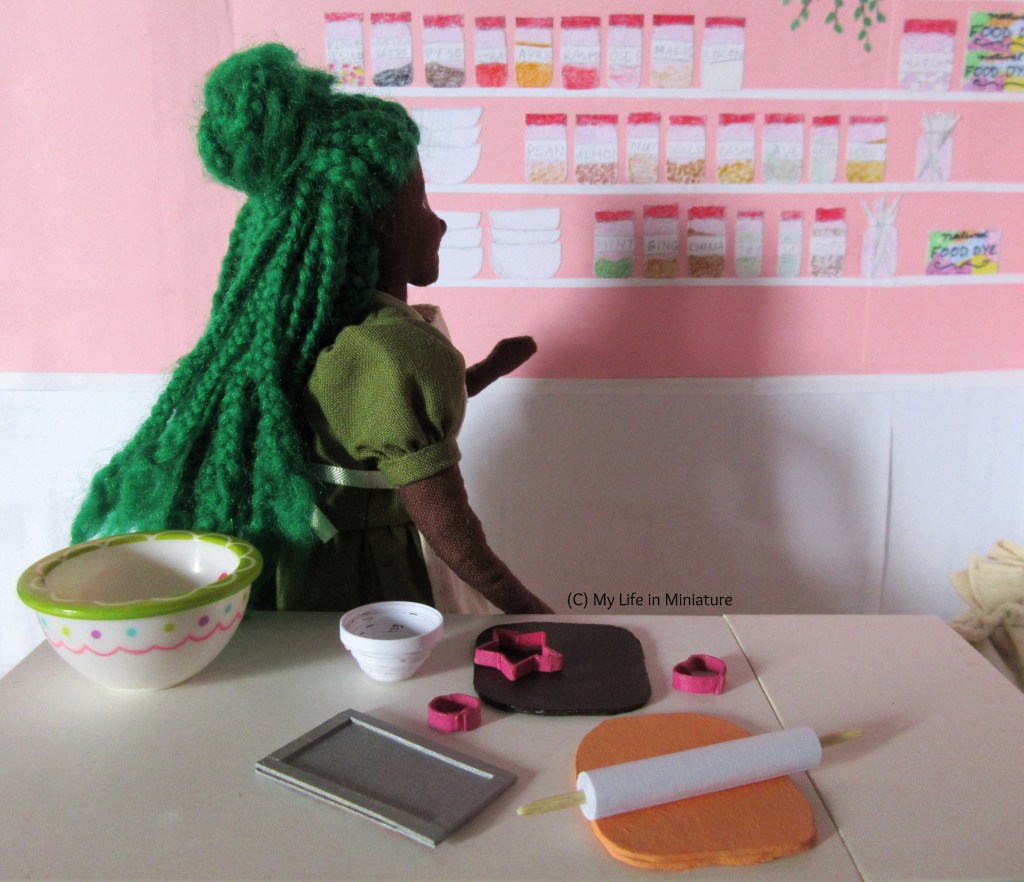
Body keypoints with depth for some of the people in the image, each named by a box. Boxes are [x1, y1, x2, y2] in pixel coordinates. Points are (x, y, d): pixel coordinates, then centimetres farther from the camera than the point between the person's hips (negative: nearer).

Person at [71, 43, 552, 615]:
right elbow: (453, 537, -23)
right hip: (368, 592, -9)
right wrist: (536, 614, -10)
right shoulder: (401, 355, -27)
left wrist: (484, 374, 19)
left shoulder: (320, 328, 1)